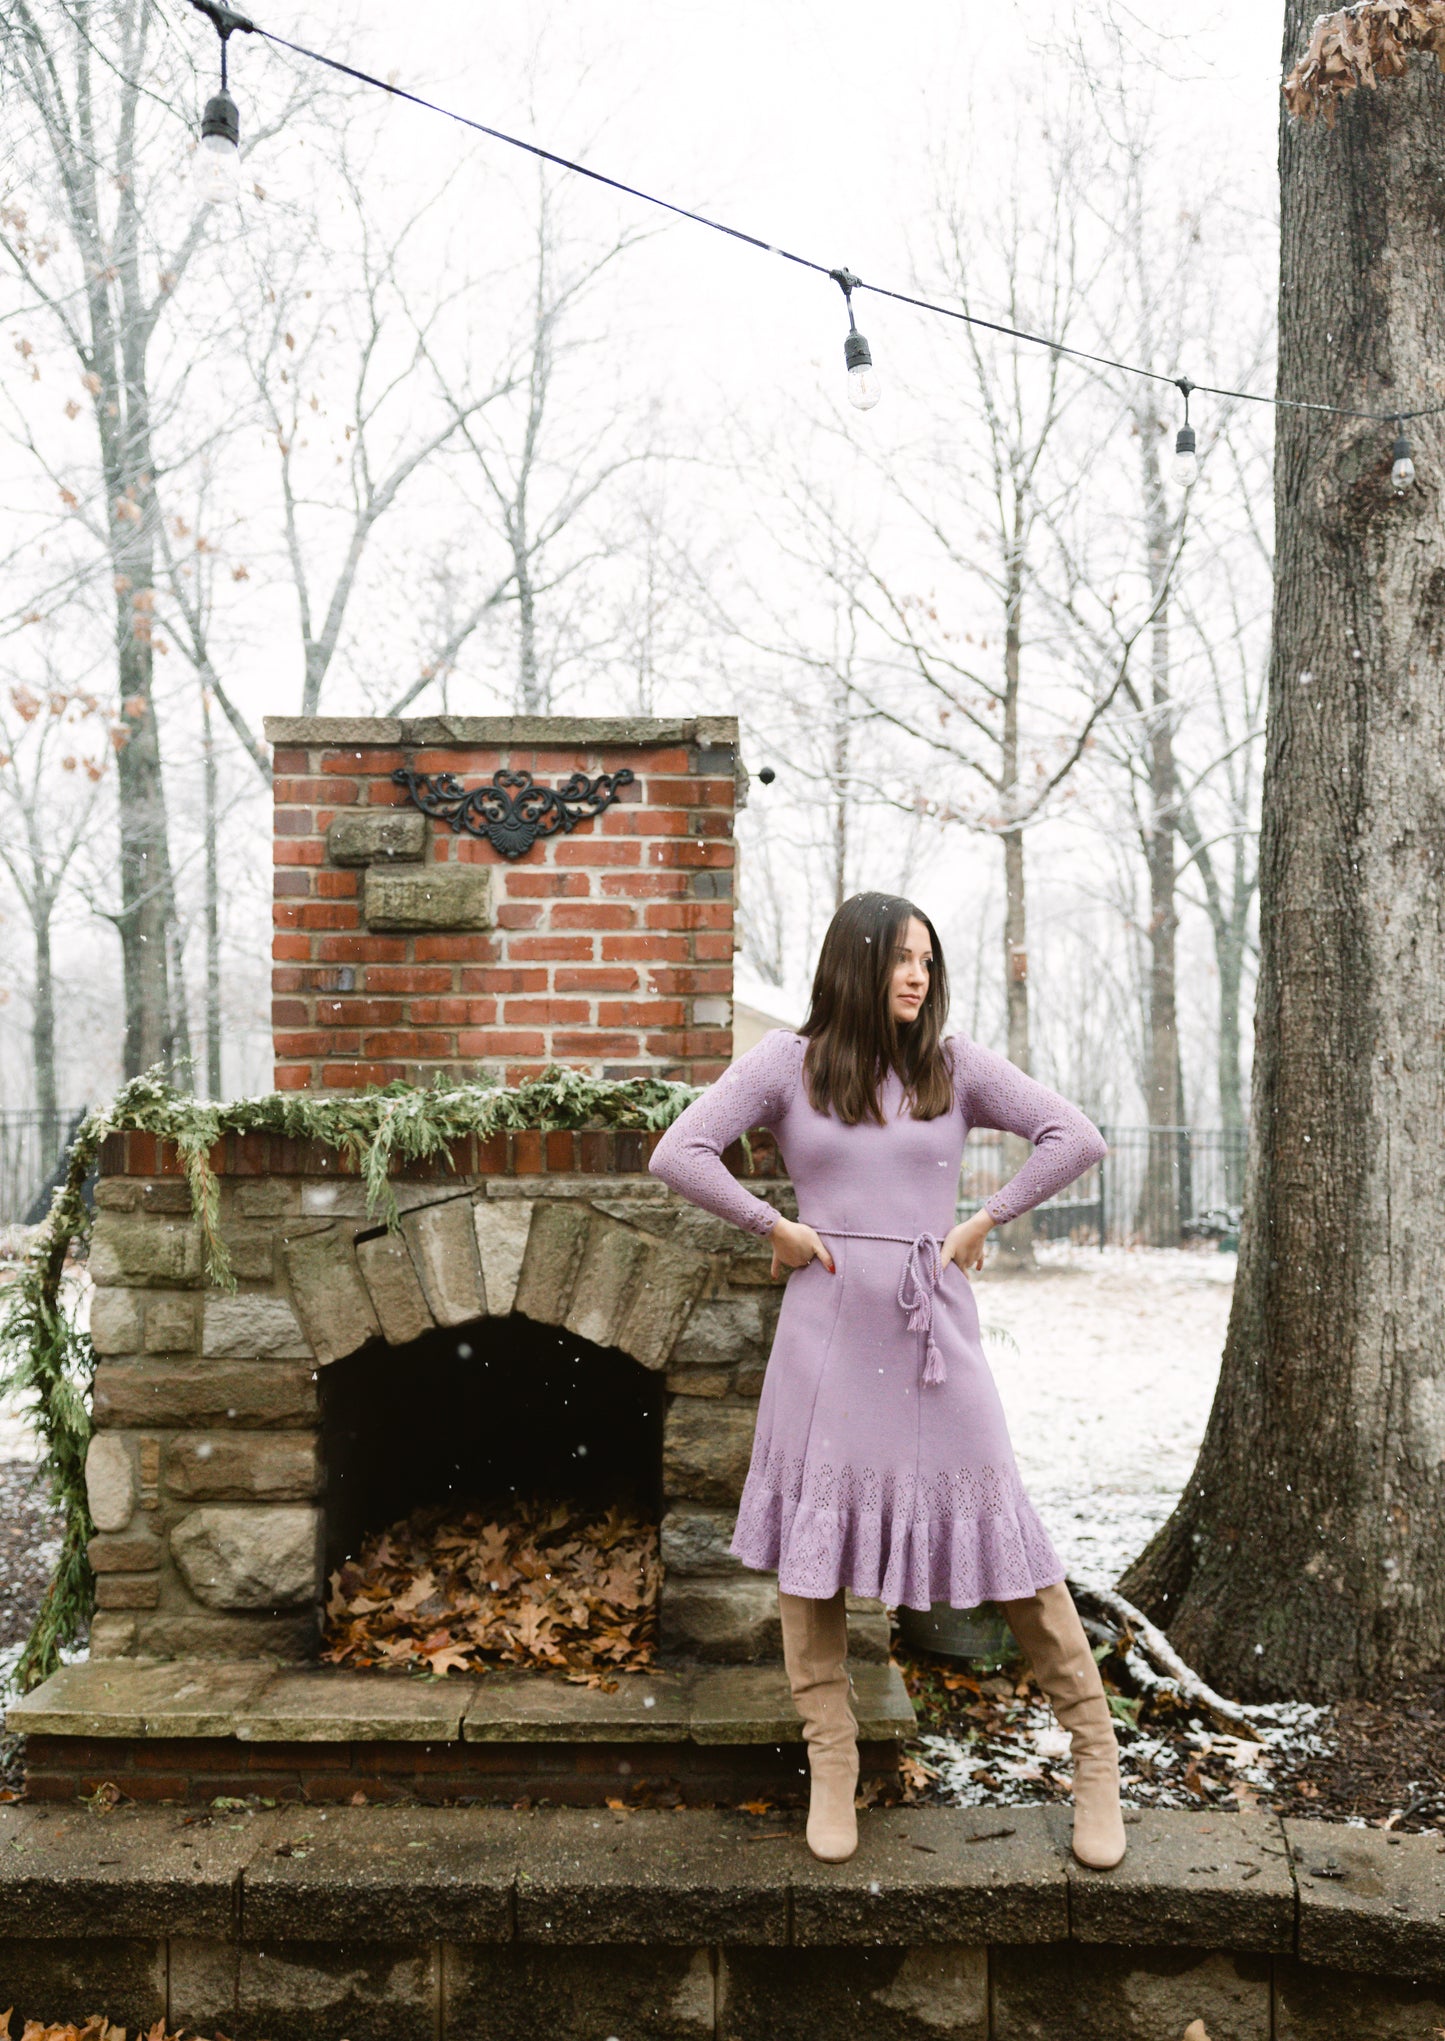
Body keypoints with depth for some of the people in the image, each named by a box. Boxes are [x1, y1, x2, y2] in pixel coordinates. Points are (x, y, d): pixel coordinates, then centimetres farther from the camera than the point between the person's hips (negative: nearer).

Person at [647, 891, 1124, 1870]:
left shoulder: (954, 1061, 4)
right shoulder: (789, 1060, 2)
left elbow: (1077, 1138, 1)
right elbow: (678, 1154, -3)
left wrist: (984, 1221, -2)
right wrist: (776, 1225, -5)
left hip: (935, 1323, 0)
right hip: (828, 1327, 0)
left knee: (1002, 1526, 2)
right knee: (813, 1535, 4)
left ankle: (1096, 1751, 16)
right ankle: (832, 1769, 18)